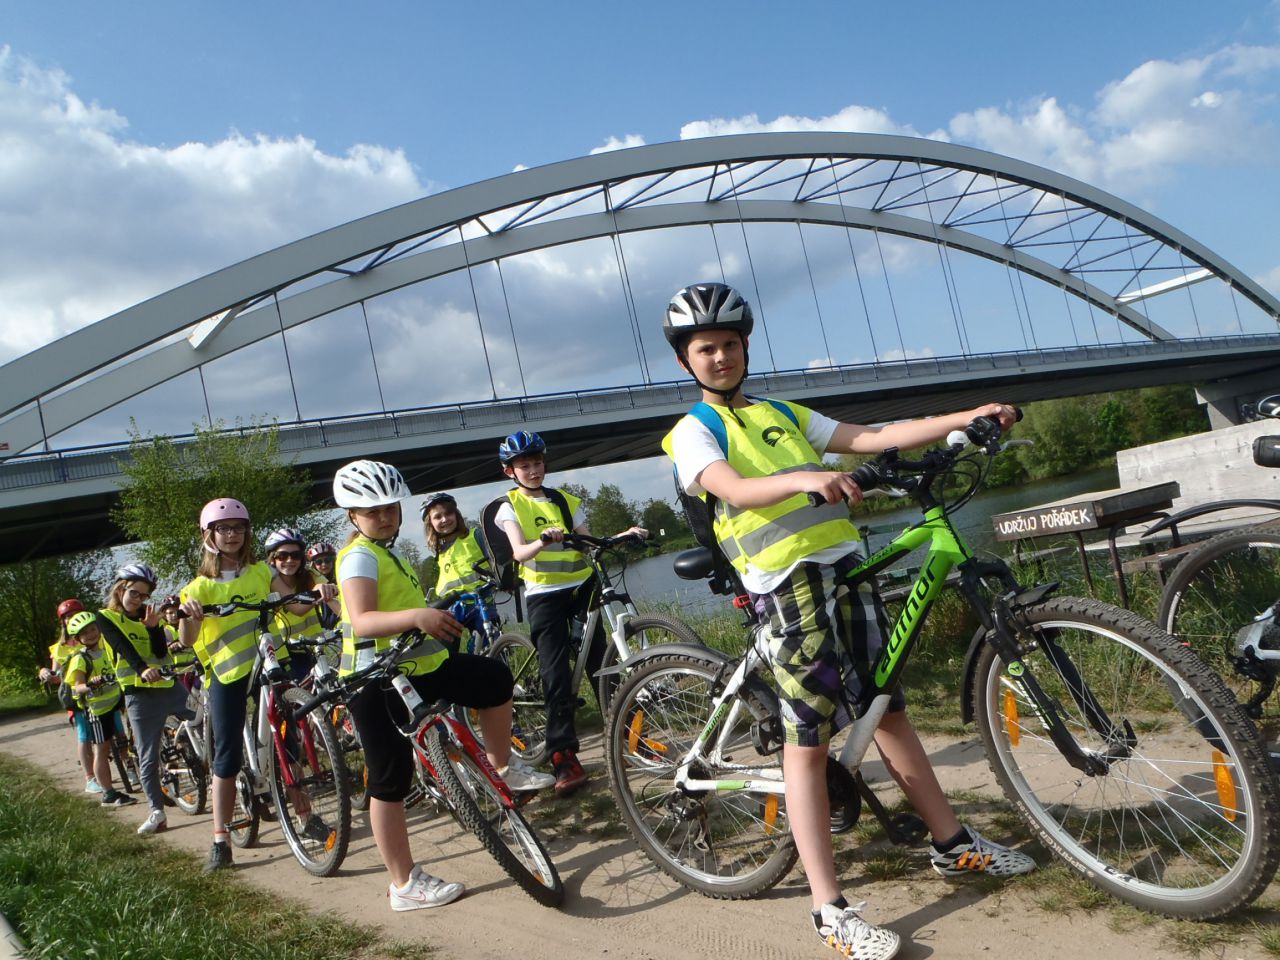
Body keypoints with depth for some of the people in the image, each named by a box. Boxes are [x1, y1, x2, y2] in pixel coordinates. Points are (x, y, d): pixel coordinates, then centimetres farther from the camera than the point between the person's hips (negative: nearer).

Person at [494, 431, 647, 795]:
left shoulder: (566, 502, 12)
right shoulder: (510, 506, 1)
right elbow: (518, 552, -15)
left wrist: (623, 535, -8)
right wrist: (543, 541, -36)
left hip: (582, 587, 3)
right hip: (544, 596, -3)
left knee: (600, 663, 3)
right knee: (556, 676, -10)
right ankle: (565, 759, -9)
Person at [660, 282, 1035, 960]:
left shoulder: (784, 415, 22)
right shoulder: (694, 431, 2)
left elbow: (871, 439, 13)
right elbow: (734, 489, -19)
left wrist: (966, 418, 4)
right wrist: (804, 478, -39)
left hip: (846, 569, 6)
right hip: (790, 583, -6)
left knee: (889, 709, 14)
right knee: (808, 740, -5)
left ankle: (954, 845, 28)